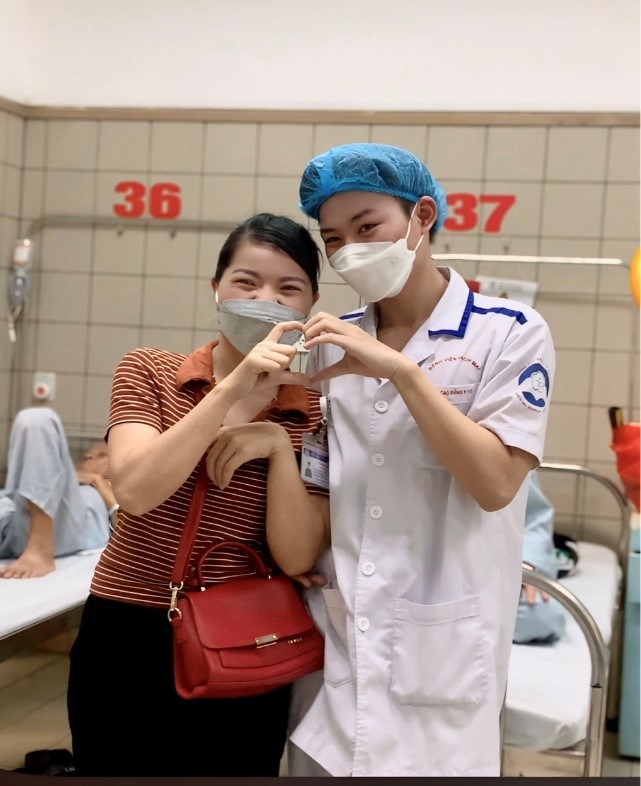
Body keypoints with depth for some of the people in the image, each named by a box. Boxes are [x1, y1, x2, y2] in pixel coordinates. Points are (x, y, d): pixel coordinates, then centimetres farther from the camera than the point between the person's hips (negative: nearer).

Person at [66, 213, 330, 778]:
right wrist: (234, 387, -25)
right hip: (126, 642, 0)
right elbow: (135, 490, -18)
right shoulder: (149, 371, 0)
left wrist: (278, 443, -22)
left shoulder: (319, 414, -1)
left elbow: (296, 558, -9)